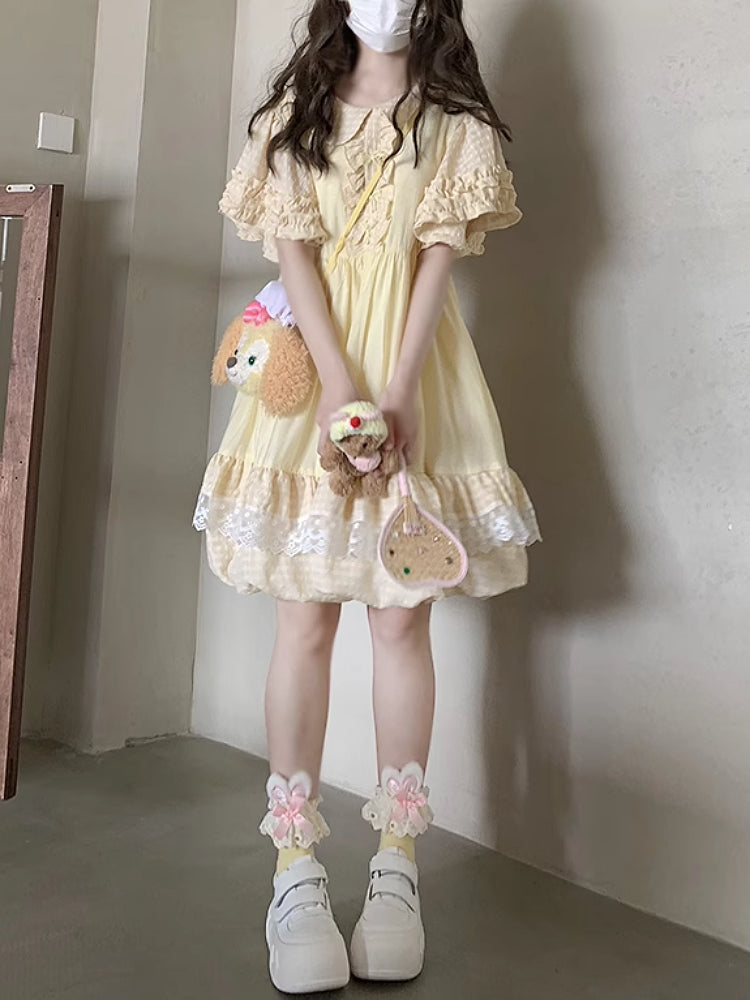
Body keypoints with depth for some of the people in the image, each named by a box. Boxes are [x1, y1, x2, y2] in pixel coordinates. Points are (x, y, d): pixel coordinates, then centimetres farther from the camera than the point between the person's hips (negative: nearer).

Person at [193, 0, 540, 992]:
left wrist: (399, 387, -15)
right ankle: (298, 866, 5)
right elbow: (295, 250, 1)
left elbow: (439, 257, -1)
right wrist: (339, 380, -14)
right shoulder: (297, 111, 13)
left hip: (414, 369, 0)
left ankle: (397, 862, 10)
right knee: (305, 618, -3)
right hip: (314, 365, 1)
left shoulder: (455, 121, 11)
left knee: (402, 615, -1)